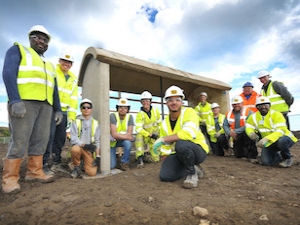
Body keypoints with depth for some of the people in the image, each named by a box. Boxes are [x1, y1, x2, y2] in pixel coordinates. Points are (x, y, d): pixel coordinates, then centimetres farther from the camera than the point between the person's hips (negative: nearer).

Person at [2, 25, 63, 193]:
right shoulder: (18, 50, 12)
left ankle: (34, 171, 12)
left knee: (41, 140, 3)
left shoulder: (50, 65, 27)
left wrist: (58, 109, 12)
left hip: (45, 105, 6)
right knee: (20, 141, -7)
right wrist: (15, 100, -19)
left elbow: (54, 90, 23)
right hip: (24, 101, -5)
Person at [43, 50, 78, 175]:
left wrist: (71, 115, 8)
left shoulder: (73, 79, 17)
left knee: (60, 137, 9)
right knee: (49, 135, -10)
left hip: (64, 112, 6)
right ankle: (43, 164, 2)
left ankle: (56, 163, 21)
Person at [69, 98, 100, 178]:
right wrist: (84, 145, -27)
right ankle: (76, 167, -7)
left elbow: (97, 141, 5)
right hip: (78, 147, -2)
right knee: (75, 149, -38)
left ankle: (85, 163, 19)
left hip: (89, 150, 2)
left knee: (92, 172, -17)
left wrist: (98, 156, -5)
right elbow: (73, 139, -10)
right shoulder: (76, 121, -1)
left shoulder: (95, 123, 7)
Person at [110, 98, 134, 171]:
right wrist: (128, 137, -25)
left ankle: (124, 163, -10)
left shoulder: (130, 117, -14)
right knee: (112, 165, -8)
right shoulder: (113, 116, -22)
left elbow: (129, 134, -18)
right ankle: (113, 155, 29)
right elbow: (114, 134, -29)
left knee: (128, 143, -34)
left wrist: (118, 136, -26)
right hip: (112, 141, -2)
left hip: (123, 140, 2)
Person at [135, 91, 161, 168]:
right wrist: (150, 135, -28)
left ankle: (149, 154, 29)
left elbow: (160, 123, 8)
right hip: (145, 135, -2)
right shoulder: (140, 114, -15)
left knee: (155, 159, -5)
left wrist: (159, 133, 2)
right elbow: (138, 129, -23)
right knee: (139, 136, -38)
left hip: (155, 137, 2)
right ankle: (140, 158, -26)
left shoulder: (155, 111, -5)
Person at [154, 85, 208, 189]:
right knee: (164, 176, -10)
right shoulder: (165, 123, 3)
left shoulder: (189, 112, -16)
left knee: (181, 144, -37)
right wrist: (165, 164, 3)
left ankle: (192, 172, -8)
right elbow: (165, 148, 9)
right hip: (179, 154, 7)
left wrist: (163, 139, -31)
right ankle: (193, 168, 14)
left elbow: (189, 133, -34)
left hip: (198, 151, -6)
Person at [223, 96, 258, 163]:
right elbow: (225, 125, -1)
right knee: (238, 155, 9)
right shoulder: (229, 113, 1)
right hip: (236, 137, 5)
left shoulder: (248, 112, -14)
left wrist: (236, 131, -26)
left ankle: (252, 156, -25)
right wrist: (230, 133, -20)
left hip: (247, 134, -5)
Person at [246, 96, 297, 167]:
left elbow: (280, 131, -30)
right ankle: (279, 157, 20)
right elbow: (248, 126, 5)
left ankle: (288, 158, -6)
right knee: (266, 162, -15)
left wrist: (266, 139, -45)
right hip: (269, 143, 4)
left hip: (284, 138, -3)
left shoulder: (276, 114, -20)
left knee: (281, 141, -39)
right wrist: (251, 133, -20)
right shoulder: (254, 116, -5)